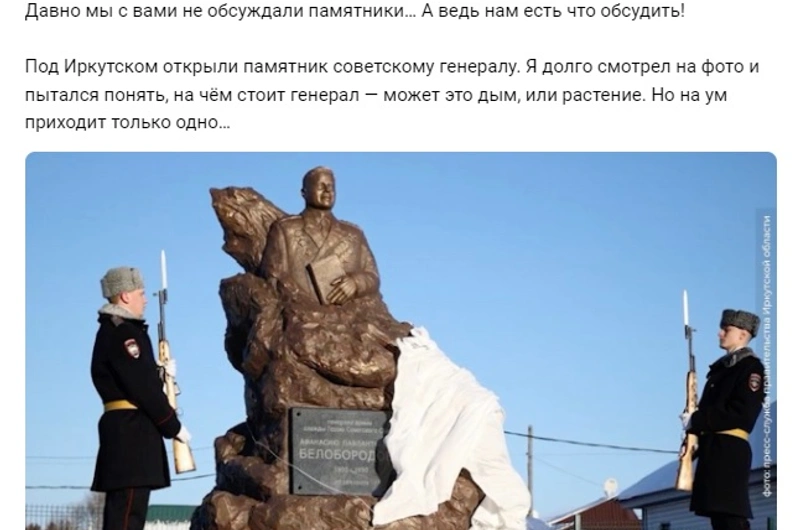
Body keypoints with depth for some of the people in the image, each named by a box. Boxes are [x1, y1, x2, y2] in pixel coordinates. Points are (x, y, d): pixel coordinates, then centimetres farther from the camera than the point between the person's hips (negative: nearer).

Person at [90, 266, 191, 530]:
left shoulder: (111, 331, 20)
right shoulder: (122, 333, -12)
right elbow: (142, 388, -17)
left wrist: (160, 372, 6)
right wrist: (174, 426, -11)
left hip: (124, 429, 11)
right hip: (131, 429, -11)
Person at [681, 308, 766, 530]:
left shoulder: (751, 367, -6)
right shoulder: (722, 366, 21)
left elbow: (741, 414, -17)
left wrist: (696, 421, -14)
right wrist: (693, 423, 2)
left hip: (730, 450, -9)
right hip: (712, 449, 9)